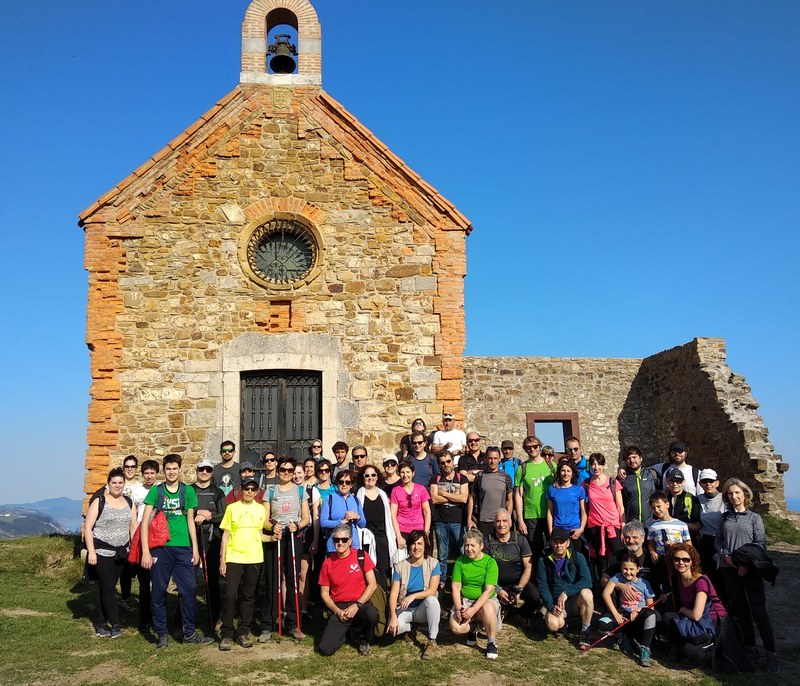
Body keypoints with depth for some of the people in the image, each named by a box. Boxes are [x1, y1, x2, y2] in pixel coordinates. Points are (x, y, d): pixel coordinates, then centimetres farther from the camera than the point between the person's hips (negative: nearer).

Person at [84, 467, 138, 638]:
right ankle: (115, 624, 4)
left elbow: (134, 527, 11)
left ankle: (101, 624, 18)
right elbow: (87, 527, -7)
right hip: (102, 552, -4)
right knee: (108, 587, -5)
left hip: (121, 552, 4)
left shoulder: (129, 502, 7)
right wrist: (91, 551, -13)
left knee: (108, 588, 9)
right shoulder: (99, 502, -6)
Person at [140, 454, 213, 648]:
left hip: (183, 547, 2)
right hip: (160, 548, -2)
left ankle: (190, 632, 12)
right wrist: (145, 551, -8)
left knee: (189, 589, 0)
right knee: (159, 592, 5)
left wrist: (195, 548, 9)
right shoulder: (156, 491, 1)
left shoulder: (188, 491, 8)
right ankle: (161, 633, 19)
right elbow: (145, 522, -1)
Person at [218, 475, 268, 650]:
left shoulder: (261, 509, 8)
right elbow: (225, 536, 3)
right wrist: (222, 559, -2)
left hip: (254, 558, 2)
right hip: (233, 557, -2)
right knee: (230, 595, -7)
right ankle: (226, 634, 3)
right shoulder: (232, 508, 2)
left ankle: (243, 632, 17)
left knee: (248, 596, 7)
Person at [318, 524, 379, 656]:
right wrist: (337, 611, -9)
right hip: (338, 608, 1)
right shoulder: (328, 563, 3)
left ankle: (363, 640, 1)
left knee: (372, 615, -36)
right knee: (325, 649, -17)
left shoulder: (361, 557, -2)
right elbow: (324, 593, 7)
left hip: (359, 604, -1)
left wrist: (357, 605, -14)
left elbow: (372, 584, -5)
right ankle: (346, 631, 18)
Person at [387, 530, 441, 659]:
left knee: (432, 600, -36)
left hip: (424, 609, -1)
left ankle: (432, 642, -21)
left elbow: (432, 590, -14)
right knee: (393, 628, -30)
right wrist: (393, 617, -23)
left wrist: (413, 596, -29)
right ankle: (410, 627, 8)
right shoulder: (400, 566, -3)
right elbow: (393, 594, -9)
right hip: (405, 610, 1)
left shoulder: (433, 563, -6)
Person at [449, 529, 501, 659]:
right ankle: (472, 628, 14)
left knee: (487, 608, -39)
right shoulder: (460, 561, 0)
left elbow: (489, 590, -17)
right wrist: (458, 608, -18)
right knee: (455, 628, -23)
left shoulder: (490, 562, -10)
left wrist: (473, 610, -25)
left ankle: (492, 643, -14)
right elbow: (456, 587, -2)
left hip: (486, 600, -3)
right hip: (464, 601, 3)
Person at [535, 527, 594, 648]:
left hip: (575, 602, 0)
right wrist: (551, 606, -16)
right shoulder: (544, 561, 2)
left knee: (586, 593, -35)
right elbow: (542, 588, 0)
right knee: (552, 624, -32)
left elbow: (587, 581, -16)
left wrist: (566, 593, -27)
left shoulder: (578, 558, -2)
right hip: (556, 603, 0)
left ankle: (585, 632, -12)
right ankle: (563, 622, 9)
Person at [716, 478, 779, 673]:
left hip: (750, 569, -4)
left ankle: (771, 653, -5)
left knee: (758, 609, -9)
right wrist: (725, 555, -8)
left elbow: (761, 543, -3)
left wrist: (747, 563, -14)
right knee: (739, 609, 8)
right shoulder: (725, 518, 12)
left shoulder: (754, 518, 3)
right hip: (729, 569, 4)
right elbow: (718, 540, 11)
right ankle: (750, 647, 18)